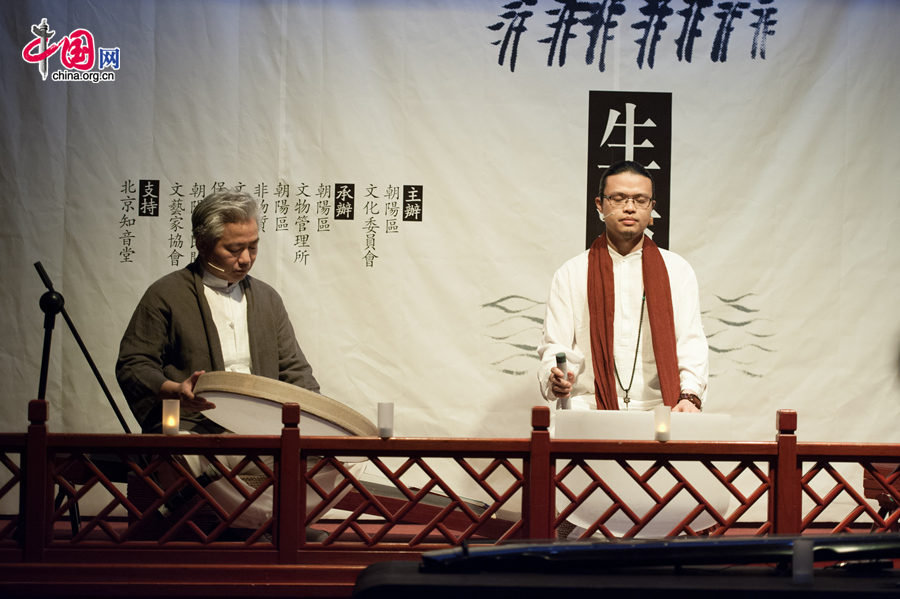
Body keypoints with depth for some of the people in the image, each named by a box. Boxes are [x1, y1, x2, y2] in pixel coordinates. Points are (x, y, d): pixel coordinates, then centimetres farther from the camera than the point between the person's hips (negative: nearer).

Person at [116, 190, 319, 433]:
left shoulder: (268, 298, 20)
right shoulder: (164, 295, 2)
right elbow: (132, 366, -1)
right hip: (191, 429, -4)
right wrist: (174, 391, -21)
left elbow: (294, 369, 20)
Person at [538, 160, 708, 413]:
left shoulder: (677, 270, 14)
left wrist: (690, 395, -14)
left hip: (657, 412, 2)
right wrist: (555, 378, -19)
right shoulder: (570, 274, 11)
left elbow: (691, 342, 5)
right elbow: (554, 346, 5)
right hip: (588, 409, -1)